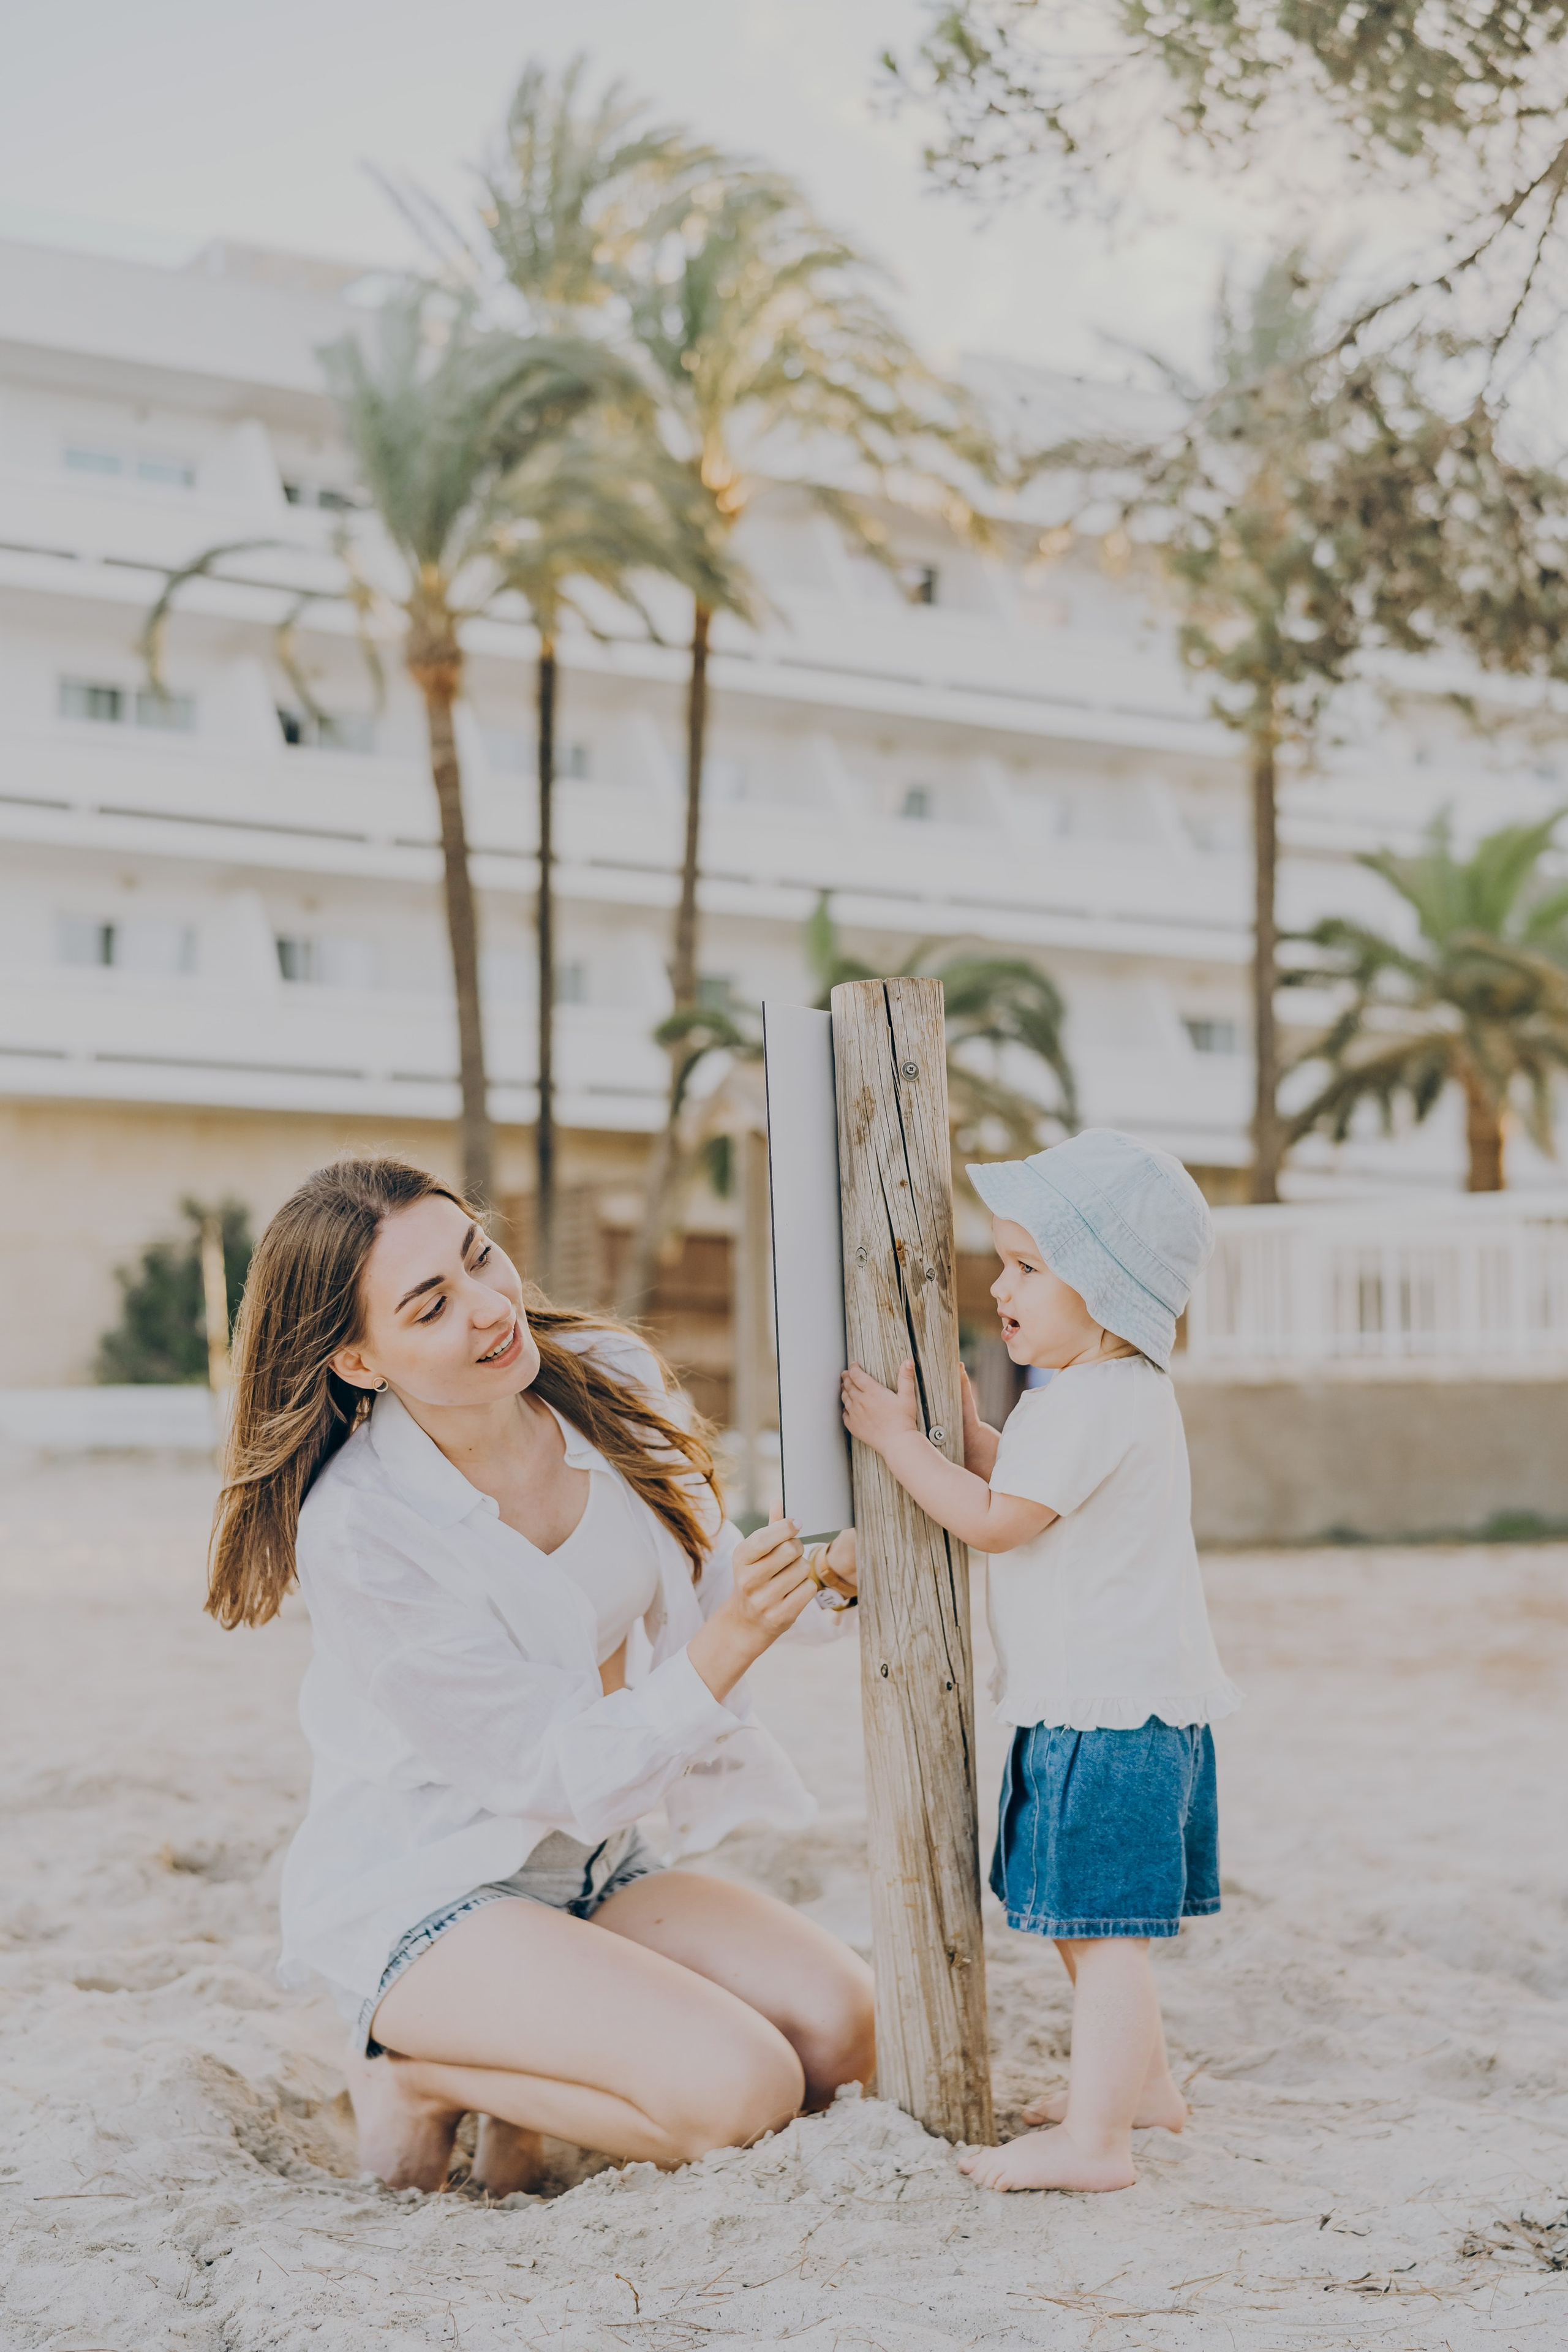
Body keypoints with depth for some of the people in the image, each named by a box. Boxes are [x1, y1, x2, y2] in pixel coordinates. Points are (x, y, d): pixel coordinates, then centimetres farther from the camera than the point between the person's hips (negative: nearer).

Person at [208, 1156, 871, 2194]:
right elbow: (554, 1772, -21)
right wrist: (722, 1653, -32)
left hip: (593, 1870, 7)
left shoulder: (606, 1380, -8)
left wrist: (824, 1583, -14)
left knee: (844, 2030, -12)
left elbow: (693, 1587, 7)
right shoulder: (360, 1532, -25)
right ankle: (418, 2076, 0)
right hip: (421, 1896, -6)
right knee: (740, 2091, -23)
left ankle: (531, 2080, 9)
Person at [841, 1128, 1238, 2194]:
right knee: (1088, 1926, 21)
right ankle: (1142, 2081, 34)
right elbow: (1014, 1486, 23)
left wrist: (900, 1439, -8)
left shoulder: (1094, 1404, -19)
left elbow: (995, 1518, -17)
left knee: (1102, 1930, -8)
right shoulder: (1112, 1394, 15)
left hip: (1114, 1715, -11)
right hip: (1097, 1707, 11)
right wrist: (962, 1422, 12)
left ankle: (1094, 2138, -5)